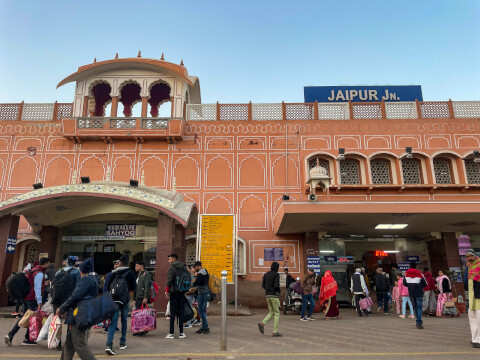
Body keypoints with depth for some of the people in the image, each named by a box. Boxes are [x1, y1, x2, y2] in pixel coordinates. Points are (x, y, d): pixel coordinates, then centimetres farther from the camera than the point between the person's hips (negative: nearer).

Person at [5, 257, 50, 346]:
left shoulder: (33, 270, 15)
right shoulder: (39, 273, -15)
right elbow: (37, 288, -20)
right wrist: (39, 302, -20)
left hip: (25, 298, 9)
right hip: (32, 299, -9)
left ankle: (10, 335, 10)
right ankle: (27, 339, 9)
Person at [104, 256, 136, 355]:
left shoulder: (114, 273, 4)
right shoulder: (130, 273, -1)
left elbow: (107, 286, 3)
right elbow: (134, 288, -1)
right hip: (124, 299, -1)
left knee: (113, 321, 0)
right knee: (124, 320, 14)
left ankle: (109, 345, -14)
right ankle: (122, 343, 22)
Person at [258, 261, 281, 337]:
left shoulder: (266, 274, 12)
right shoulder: (276, 275, -10)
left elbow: (263, 285, 12)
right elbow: (276, 285, -21)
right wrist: (279, 291, 0)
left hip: (267, 295, 7)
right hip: (274, 295, -7)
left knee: (272, 312, 16)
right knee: (277, 313, 3)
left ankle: (262, 323, -6)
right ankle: (275, 332, 3)